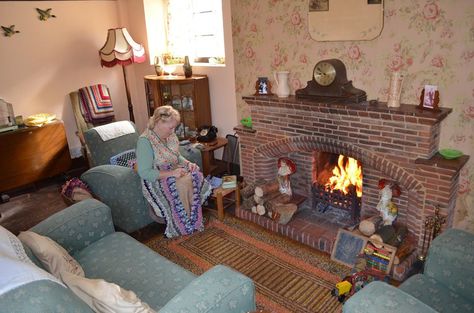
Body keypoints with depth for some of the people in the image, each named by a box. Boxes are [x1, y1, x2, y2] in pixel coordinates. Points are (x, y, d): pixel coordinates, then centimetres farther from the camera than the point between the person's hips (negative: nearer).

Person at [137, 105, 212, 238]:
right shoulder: (145, 141, -22)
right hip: (155, 180, -7)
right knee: (182, 184, -29)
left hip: (173, 172, 7)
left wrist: (188, 163, -5)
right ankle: (186, 224, -11)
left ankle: (193, 217, -6)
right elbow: (144, 173, -25)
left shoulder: (171, 136, 2)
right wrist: (171, 173, -29)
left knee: (195, 177, -18)